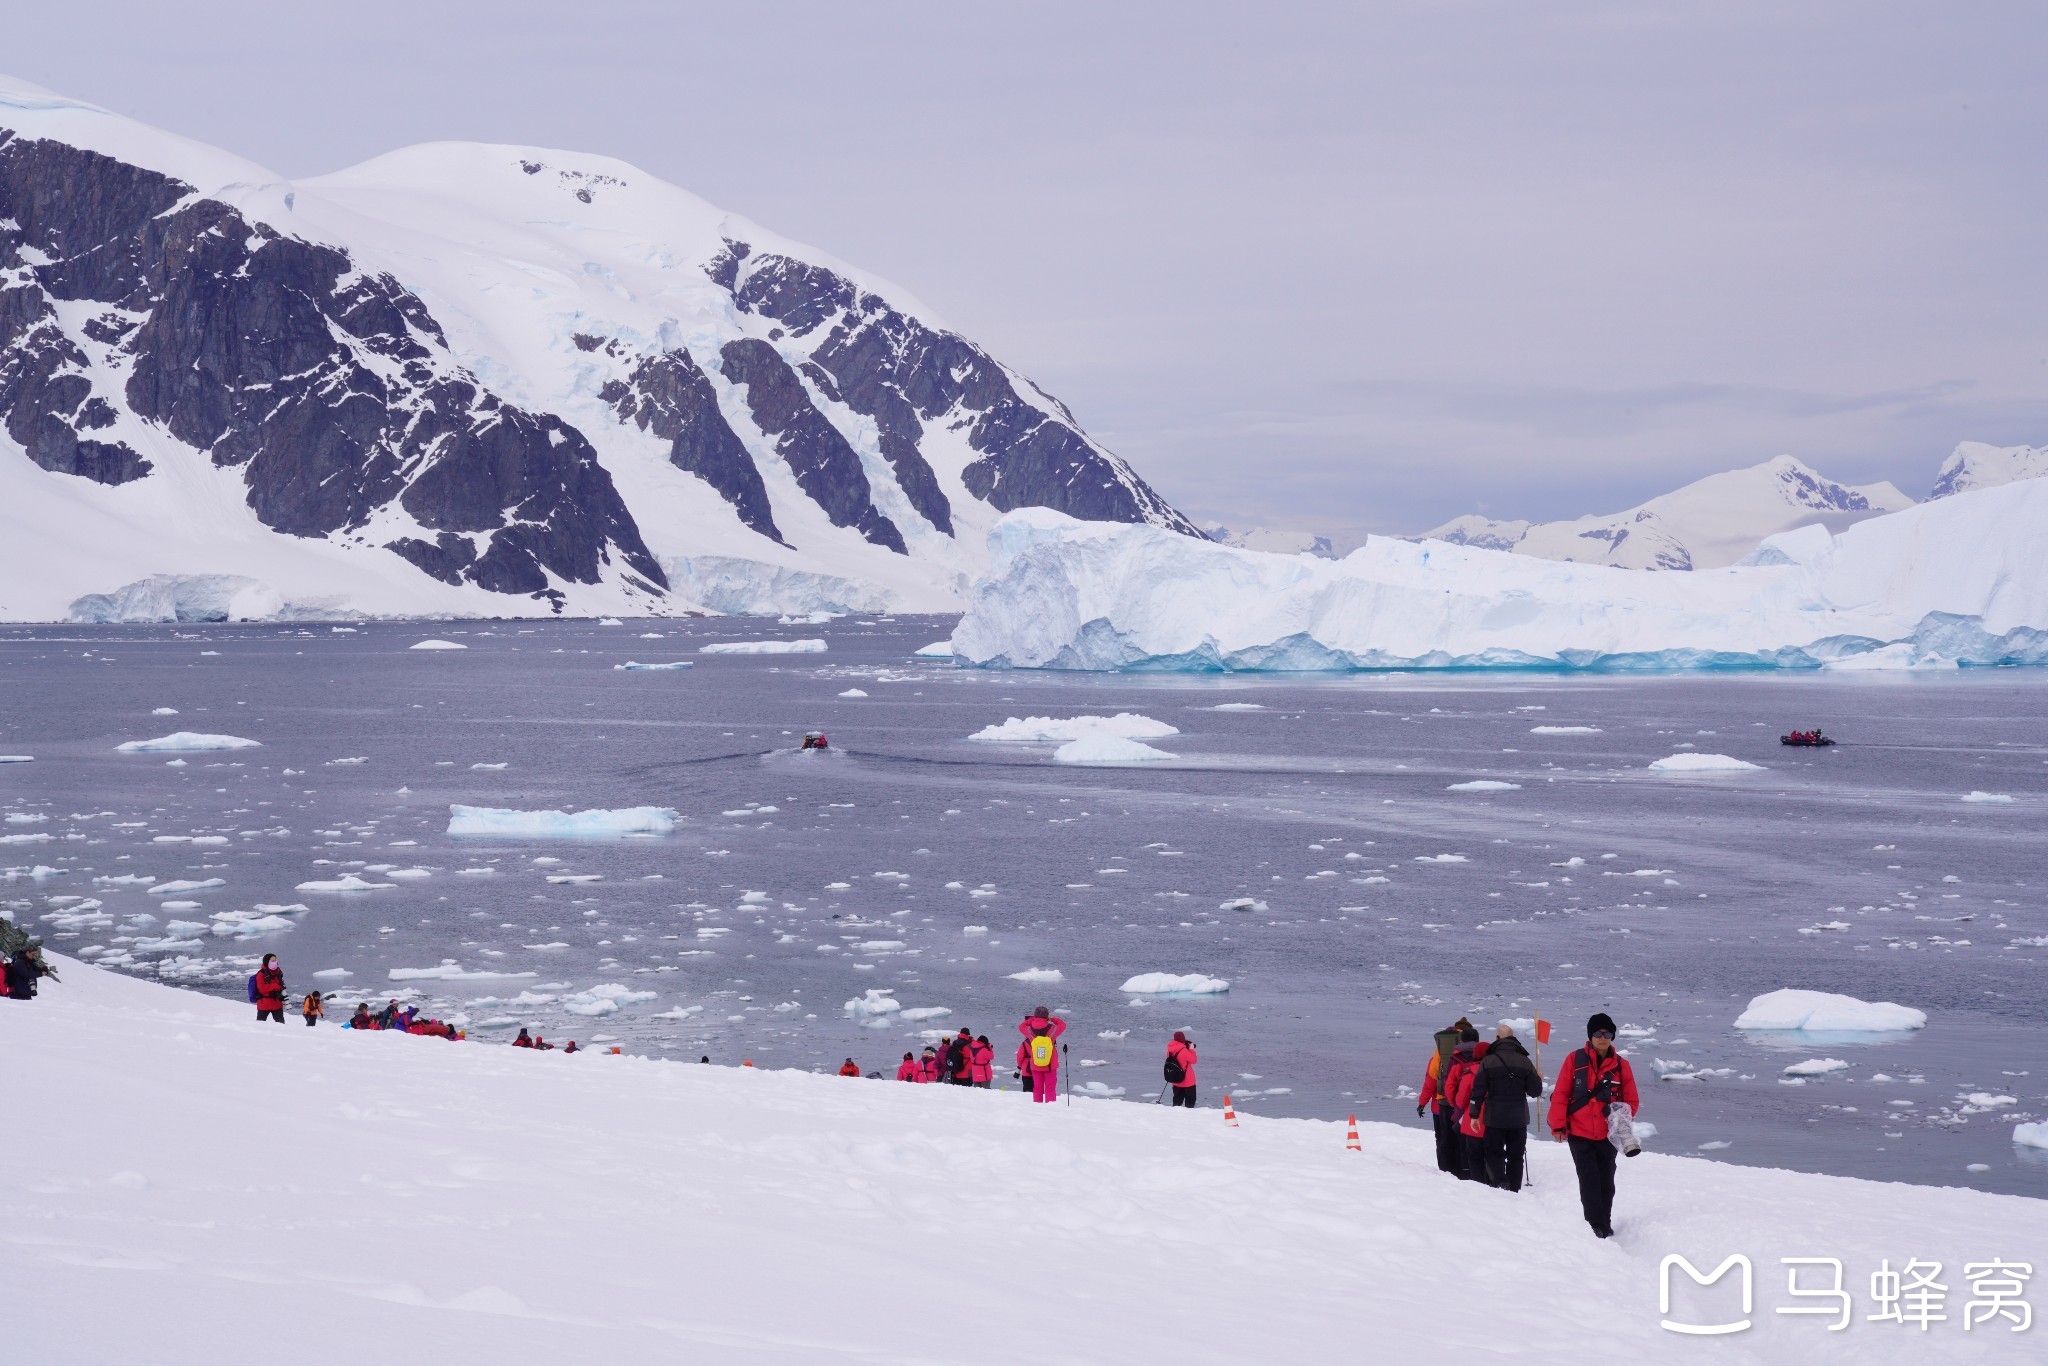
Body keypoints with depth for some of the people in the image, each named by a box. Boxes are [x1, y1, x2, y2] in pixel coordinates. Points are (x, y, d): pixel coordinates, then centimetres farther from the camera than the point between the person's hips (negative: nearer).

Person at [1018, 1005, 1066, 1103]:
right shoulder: (1052, 1029, -15)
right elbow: (1063, 1025, 4)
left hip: (1035, 1066, 2)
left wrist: (1033, 1019, 12)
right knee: (1050, 1088, 3)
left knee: (1037, 1088, 11)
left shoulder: (1029, 1030, -11)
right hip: (1050, 1065, -2)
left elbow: (1021, 1025, 11)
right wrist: (1052, 1018, 12)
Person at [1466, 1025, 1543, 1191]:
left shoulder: (1488, 1061, -6)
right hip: (1519, 1118, 2)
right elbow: (1535, 1091, 1)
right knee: (1515, 1156, 11)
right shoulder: (1525, 1062, -1)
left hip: (1494, 1118, -2)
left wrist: (1474, 1114, -2)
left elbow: (1478, 1090, -8)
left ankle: (1500, 1181, -17)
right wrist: (1538, 1079, 23)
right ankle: (1514, 1189, 10)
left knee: (1493, 1152, 6)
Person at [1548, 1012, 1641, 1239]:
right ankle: (1596, 1227, -7)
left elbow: (1632, 1101, 8)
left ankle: (1605, 1226, 23)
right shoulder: (1575, 1059, -3)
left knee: (1606, 1183, 11)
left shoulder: (1621, 1065, 3)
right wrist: (1558, 1125, -8)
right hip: (1580, 1134, -2)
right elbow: (1560, 1094, -2)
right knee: (1589, 1181, -9)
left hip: (1608, 1135, 2)